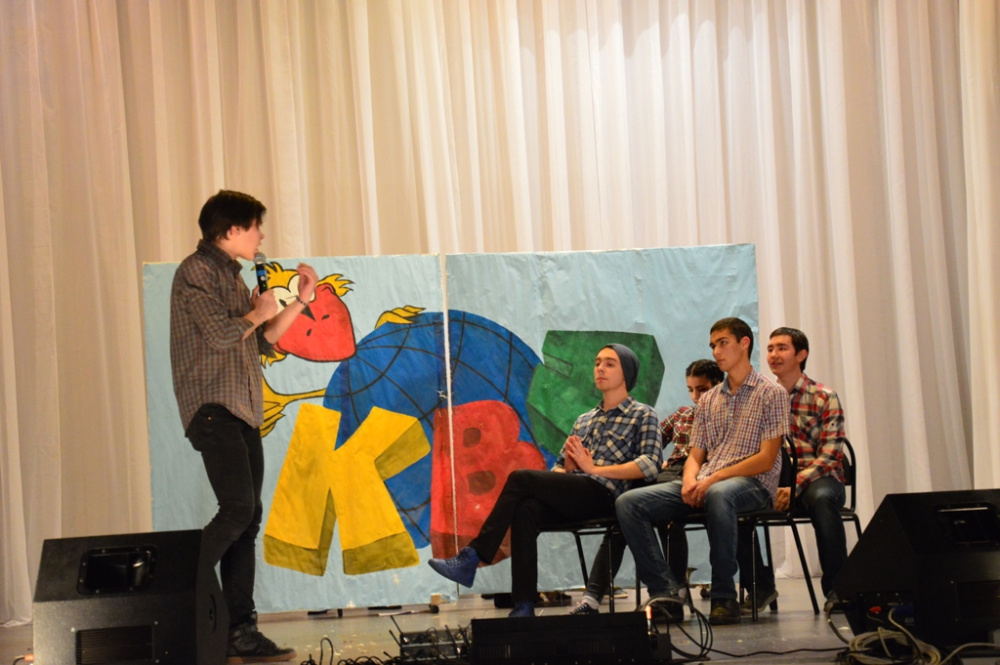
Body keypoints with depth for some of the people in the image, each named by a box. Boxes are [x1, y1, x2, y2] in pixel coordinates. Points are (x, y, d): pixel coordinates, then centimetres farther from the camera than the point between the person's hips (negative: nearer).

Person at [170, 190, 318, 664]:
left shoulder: (231, 275, 22)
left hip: (243, 414, 9)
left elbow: (262, 342, 23)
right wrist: (257, 312, 0)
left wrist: (300, 302, 16)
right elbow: (220, 333, -17)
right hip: (213, 409, -9)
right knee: (238, 508, -20)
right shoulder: (196, 271, -7)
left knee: (247, 518, 4)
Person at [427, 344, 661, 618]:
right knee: (525, 509, -30)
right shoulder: (584, 420, 31)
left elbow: (650, 465, -5)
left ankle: (472, 558, -23)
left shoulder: (643, 415, 12)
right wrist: (567, 468, 1)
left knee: (521, 479, -24)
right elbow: (558, 468, 27)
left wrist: (594, 468, -10)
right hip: (569, 496, 5)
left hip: (602, 494, -5)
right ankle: (524, 605, -35)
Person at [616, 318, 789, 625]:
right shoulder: (708, 400, 22)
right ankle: (665, 594, -22)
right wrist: (691, 480, -8)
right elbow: (695, 455, 17)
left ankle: (724, 597, -31)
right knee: (628, 502, -15)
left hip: (752, 484, -6)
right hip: (704, 484, 6)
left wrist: (714, 478, -18)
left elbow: (766, 459, -8)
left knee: (717, 494, -43)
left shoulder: (771, 394, 2)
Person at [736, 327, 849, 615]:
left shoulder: (824, 398, -1)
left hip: (819, 478, -3)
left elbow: (829, 456, -10)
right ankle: (761, 583, -8)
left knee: (821, 498, -40)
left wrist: (795, 485, -24)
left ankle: (836, 588, -24)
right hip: (775, 482, 3)